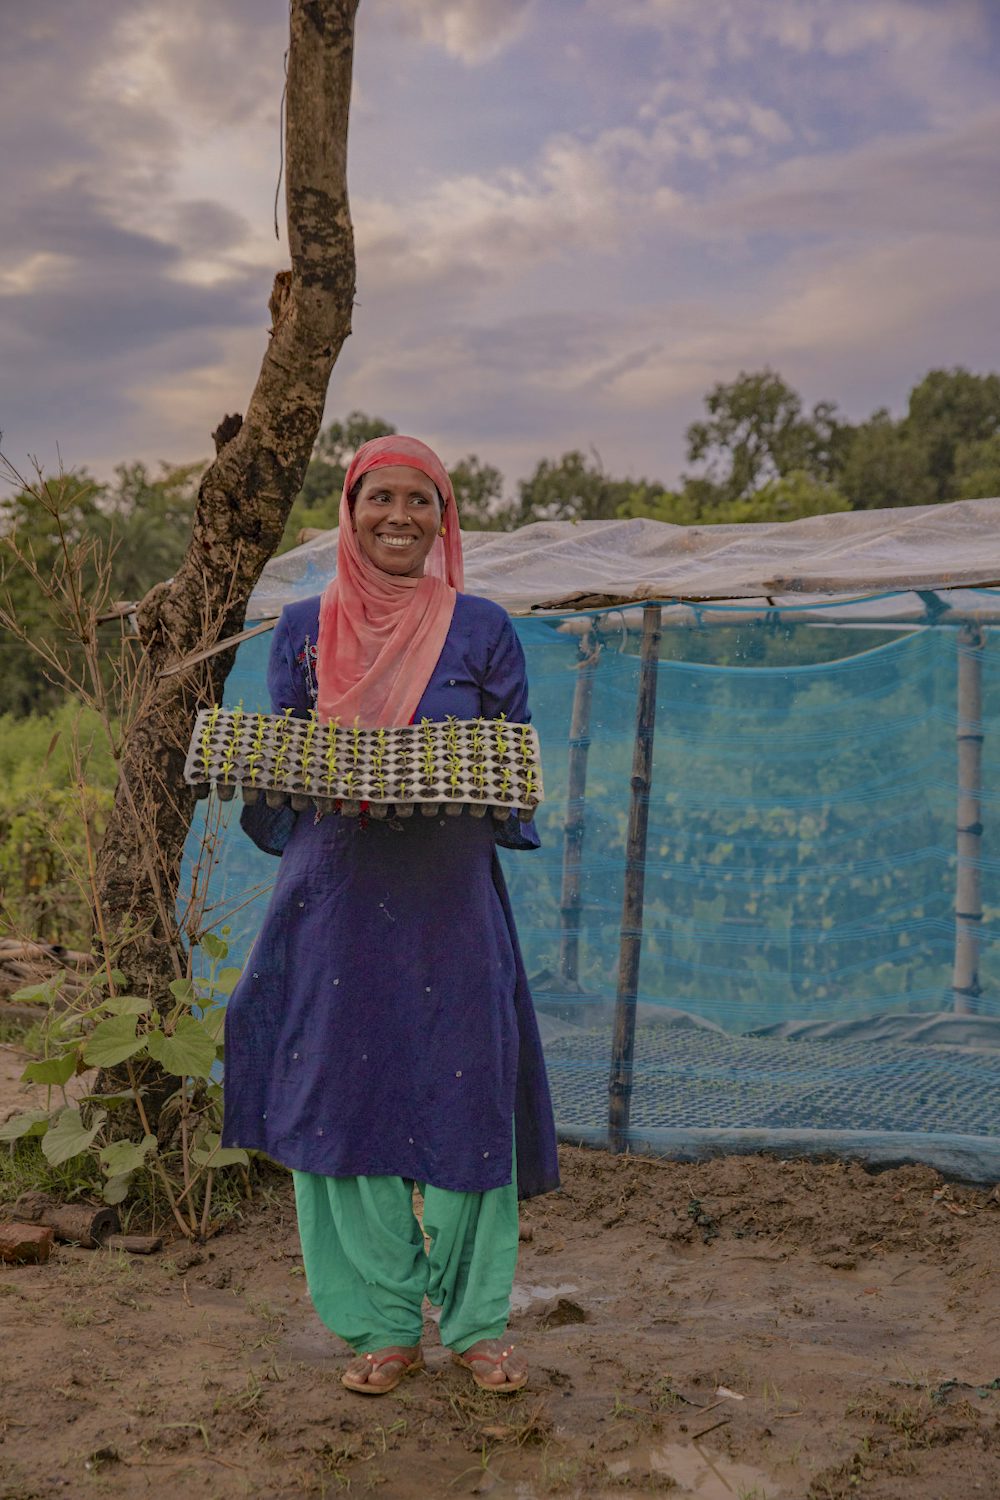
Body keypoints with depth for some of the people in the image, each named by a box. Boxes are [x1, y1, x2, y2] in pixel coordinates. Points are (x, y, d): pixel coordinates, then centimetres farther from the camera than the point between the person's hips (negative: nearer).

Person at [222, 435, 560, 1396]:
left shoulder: (482, 630, 5)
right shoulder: (304, 630, 10)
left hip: (449, 901, -1)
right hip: (337, 897, 2)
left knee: (463, 1097, 0)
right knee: (343, 1095, 4)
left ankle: (477, 1323, 18)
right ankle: (383, 1326, 20)